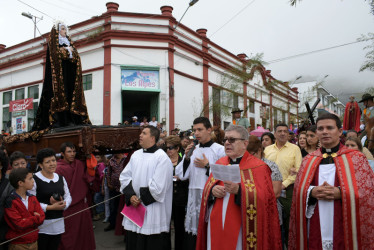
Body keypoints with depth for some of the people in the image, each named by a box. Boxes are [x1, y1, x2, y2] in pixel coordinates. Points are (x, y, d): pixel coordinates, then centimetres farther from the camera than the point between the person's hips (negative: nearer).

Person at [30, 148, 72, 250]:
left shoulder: (61, 178, 10)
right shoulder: (34, 180, -10)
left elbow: (68, 196, 12)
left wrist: (63, 204, -9)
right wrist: (50, 207, -17)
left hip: (58, 223, 6)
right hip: (41, 224, -5)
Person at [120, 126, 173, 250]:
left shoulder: (162, 157, -11)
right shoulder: (136, 155, 10)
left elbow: (158, 186, -16)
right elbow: (124, 177, 8)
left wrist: (142, 199, -11)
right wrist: (131, 196, -6)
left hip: (153, 213, -6)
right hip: (134, 207, 6)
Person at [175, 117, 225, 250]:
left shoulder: (219, 150, -5)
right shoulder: (192, 149, 10)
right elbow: (181, 175, 7)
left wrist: (207, 166, -12)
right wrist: (186, 158, -4)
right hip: (194, 197, 5)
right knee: (191, 239, 10)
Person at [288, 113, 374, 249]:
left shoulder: (356, 158, 1)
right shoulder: (308, 160, 7)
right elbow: (298, 191, 6)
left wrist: (340, 193, -19)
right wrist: (312, 192, -14)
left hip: (344, 229, -2)